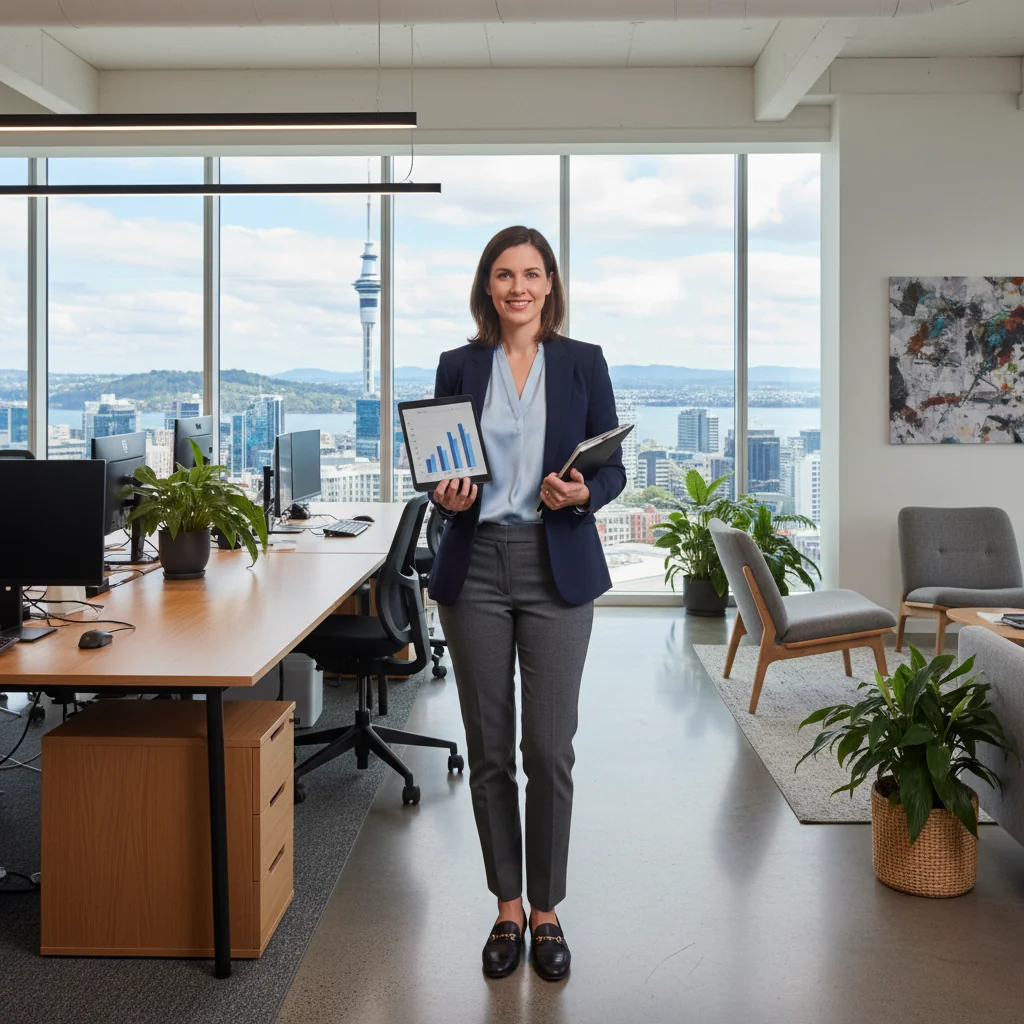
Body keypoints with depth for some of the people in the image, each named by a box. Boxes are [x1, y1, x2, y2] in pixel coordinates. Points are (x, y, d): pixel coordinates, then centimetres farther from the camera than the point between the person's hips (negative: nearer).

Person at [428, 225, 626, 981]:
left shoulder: (583, 363, 3)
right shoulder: (458, 367, 6)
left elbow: (614, 468, 3)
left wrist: (583, 493, -18)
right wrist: (444, 495, -13)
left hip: (557, 569, -1)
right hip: (475, 567, 2)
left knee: (549, 748, -1)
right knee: (489, 749, 7)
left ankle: (547, 910, 16)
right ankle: (508, 907, 22)